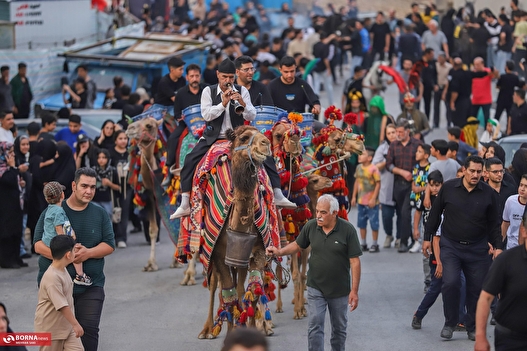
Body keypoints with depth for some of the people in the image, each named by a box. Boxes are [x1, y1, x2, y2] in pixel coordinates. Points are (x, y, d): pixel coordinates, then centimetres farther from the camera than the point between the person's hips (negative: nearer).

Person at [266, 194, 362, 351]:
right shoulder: (311, 226, -5)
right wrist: (280, 252, -8)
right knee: (315, 327, -6)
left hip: (340, 290, -1)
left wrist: (354, 291, -14)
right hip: (316, 288, 1)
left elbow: (355, 261, -12)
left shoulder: (347, 230, -14)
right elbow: (297, 245, 11)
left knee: (339, 328, 14)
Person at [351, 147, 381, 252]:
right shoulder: (359, 168, 6)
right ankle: (363, 244, 23)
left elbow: (378, 184, -12)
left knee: (374, 223, -1)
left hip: (371, 201, -7)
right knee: (361, 223, 12)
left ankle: (375, 244, 9)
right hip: (361, 200, 7)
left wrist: (373, 198, -16)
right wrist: (354, 196, 13)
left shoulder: (373, 169, -14)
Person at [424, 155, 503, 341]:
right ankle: (450, 323, 5)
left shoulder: (489, 193, -2)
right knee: (450, 283, -15)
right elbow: (435, 213, 7)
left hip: (477, 249, 1)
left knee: (476, 288, 4)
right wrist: (427, 237, 9)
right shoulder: (448, 188, -4)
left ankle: (473, 327, 21)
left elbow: (494, 223, 5)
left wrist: (498, 247, -1)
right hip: (450, 246, -1)